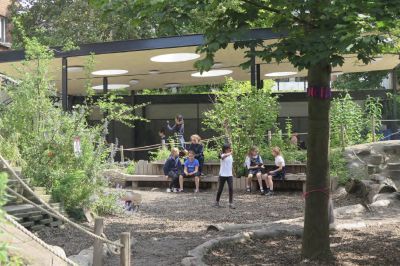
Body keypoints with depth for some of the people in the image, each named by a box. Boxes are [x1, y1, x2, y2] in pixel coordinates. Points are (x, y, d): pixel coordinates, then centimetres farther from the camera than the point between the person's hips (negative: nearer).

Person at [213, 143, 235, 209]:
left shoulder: (231, 156, 9)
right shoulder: (222, 155, -9)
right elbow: (224, 156, -36)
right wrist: (230, 153, -45)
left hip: (230, 175, 4)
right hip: (222, 175, -4)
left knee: (231, 189, -9)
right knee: (220, 189, 6)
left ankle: (231, 203, -5)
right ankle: (217, 202, 25)